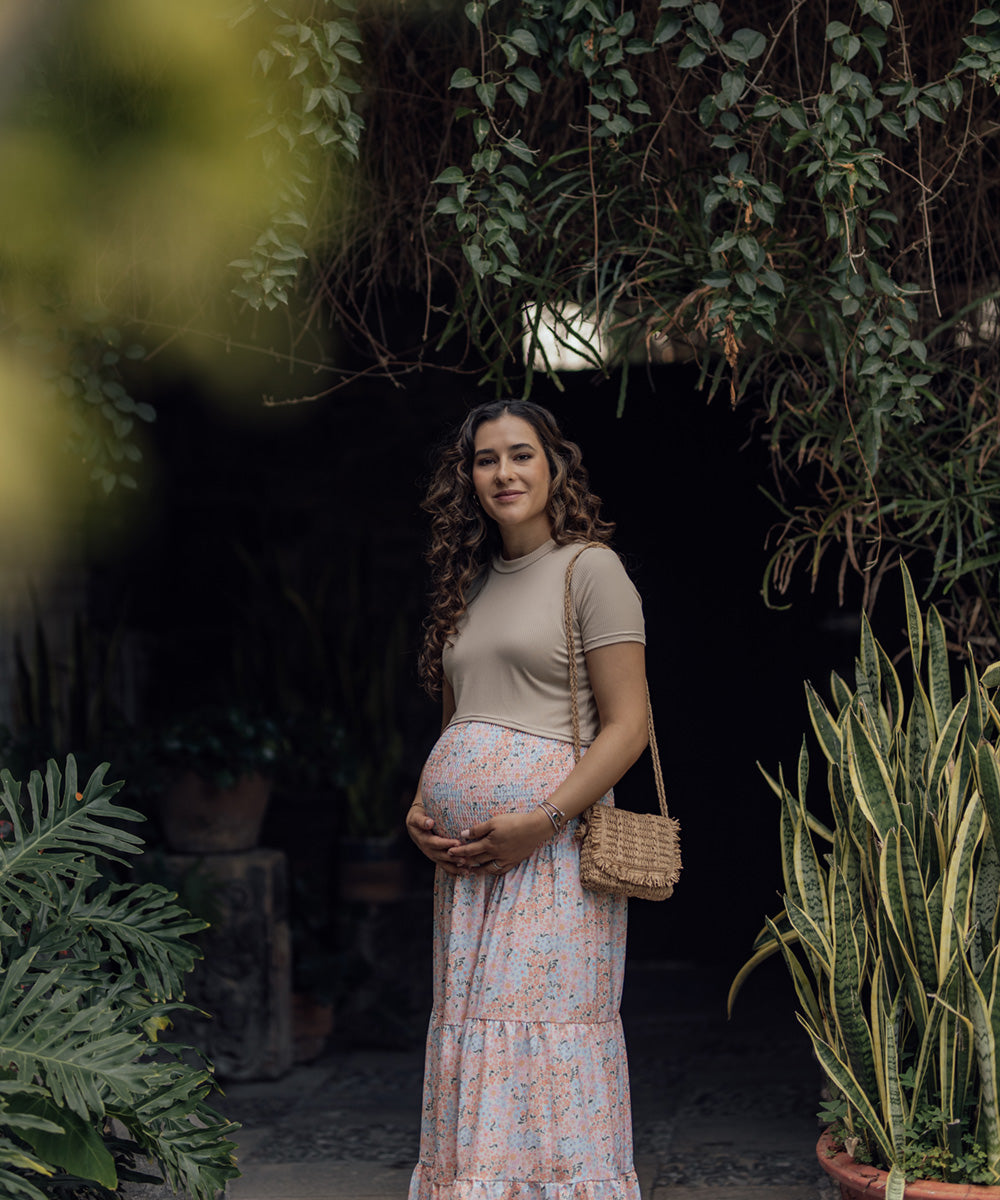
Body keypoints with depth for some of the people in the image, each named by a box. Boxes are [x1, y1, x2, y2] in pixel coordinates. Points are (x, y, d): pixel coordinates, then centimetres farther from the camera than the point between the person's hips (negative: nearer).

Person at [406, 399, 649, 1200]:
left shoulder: (590, 570, -2)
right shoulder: (471, 585, 19)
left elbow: (628, 725, -8)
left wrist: (544, 820, -17)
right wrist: (420, 810, 8)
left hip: (555, 846, -7)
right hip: (466, 860, 7)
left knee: (548, 1031, -10)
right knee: (470, 1031, 6)